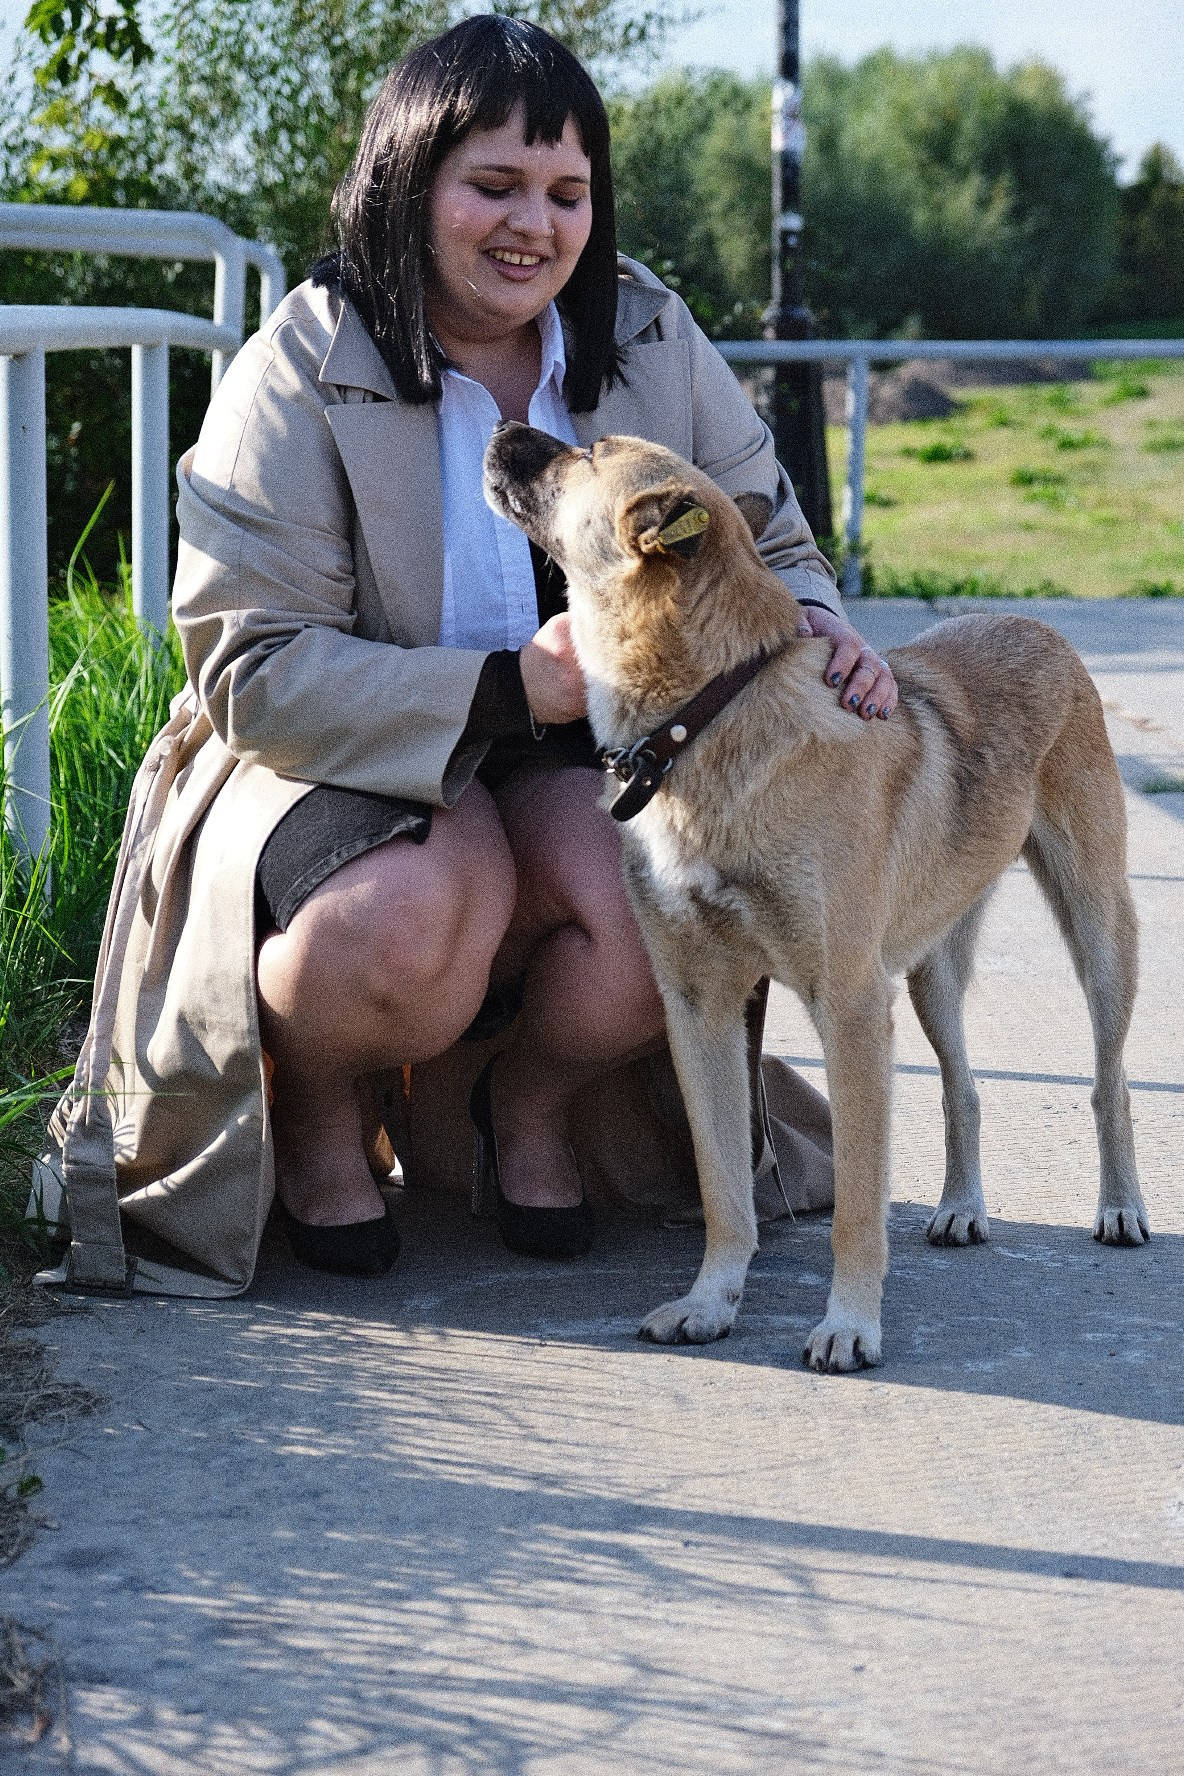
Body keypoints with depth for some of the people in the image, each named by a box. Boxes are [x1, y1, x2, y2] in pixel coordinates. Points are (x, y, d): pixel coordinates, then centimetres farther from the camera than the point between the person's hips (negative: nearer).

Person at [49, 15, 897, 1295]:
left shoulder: (651, 341, 1)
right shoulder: (300, 376, -13)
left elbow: (765, 548, 9)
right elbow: (252, 672, -18)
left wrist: (816, 631, -18)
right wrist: (506, 691, -29)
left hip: (591, 758, 4)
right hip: (344, 761, -3)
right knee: (410, 920, -37)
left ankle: (530, 1097, 6)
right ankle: (310, 1101, 1)